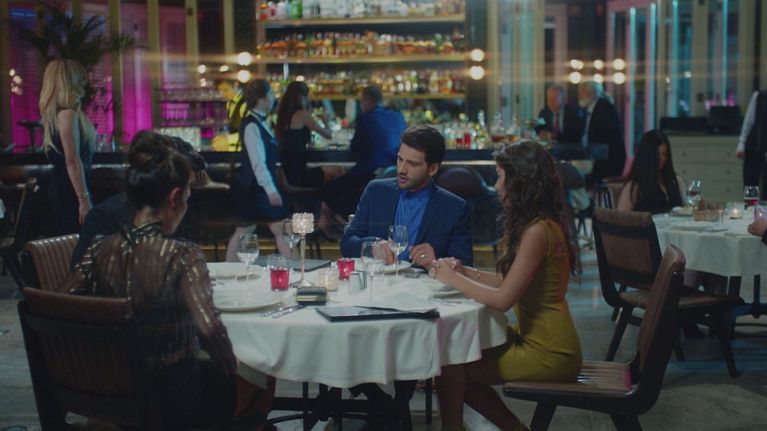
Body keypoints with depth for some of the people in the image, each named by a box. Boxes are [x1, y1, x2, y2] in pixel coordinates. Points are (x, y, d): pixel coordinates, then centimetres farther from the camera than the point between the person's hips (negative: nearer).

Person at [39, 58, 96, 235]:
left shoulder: (55, 111, 14)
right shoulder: (67, 113, -16)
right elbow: (72, 160, -21)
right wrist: (84, 199, -21)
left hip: (61, 186, 10)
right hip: (69, 190, -10)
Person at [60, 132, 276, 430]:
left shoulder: (100, 250, -8)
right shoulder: (182, 257, -24)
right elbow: (208, 328, -35)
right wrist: (231, 365, -15)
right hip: (173, 399, -6)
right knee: (262, 381, 23)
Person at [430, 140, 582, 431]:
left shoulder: (538, 231, -22)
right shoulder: (537, 223, 9)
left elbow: (502, 300, -22)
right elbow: (509, 280, 13)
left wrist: (453, 279, -10)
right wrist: (465, 271, 3)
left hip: (547, 353, -10)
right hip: (534, 337, 10)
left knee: (449, 366, -10)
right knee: (457, 350, 12)